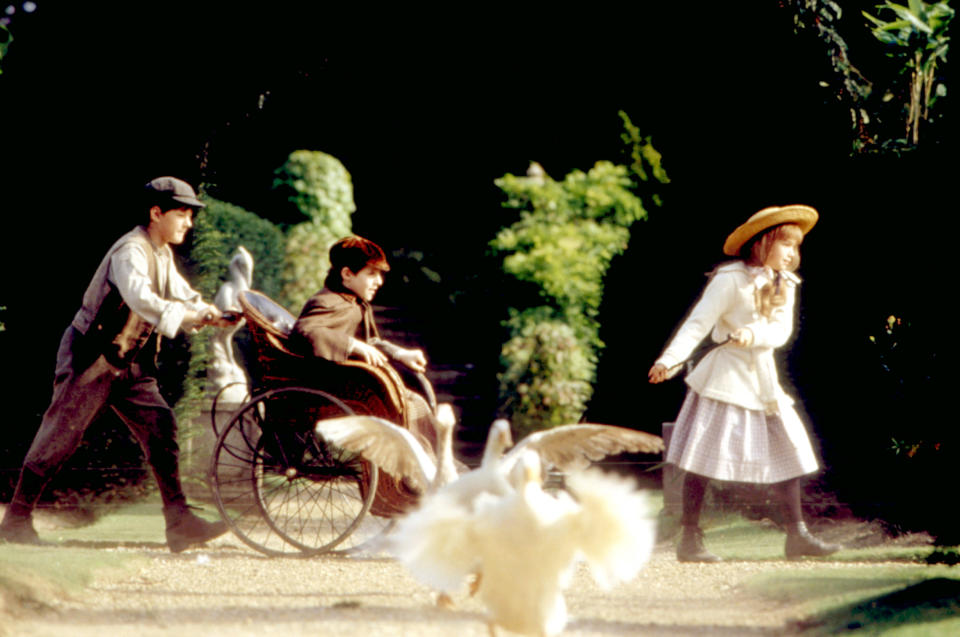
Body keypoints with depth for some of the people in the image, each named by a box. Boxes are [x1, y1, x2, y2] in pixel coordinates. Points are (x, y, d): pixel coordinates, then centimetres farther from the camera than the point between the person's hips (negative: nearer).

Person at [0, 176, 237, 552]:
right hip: (90, 359, -9)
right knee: (60, 436, -3)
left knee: (159, 426, -4)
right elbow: (143, 301, -36)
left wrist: (211, 313, -5)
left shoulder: (162, 255, 9)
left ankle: (178, 520, -7)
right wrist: (199, 317, -34)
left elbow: (182, 296, 16)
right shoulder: (131, 252, -21)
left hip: (128, 363, 9)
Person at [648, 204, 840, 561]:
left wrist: (754, 335, -21)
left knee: (787, 452, 5)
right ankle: (689, 540, -1)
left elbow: (781, 331, 0)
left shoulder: (785, 286, 10)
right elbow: (699, 323, -15)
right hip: (725, 379, -7)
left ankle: (797, 536, 11)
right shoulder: (731, 279, -11)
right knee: (706, 456, -5)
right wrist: (671, 359, -26)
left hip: (763, 380, 7)